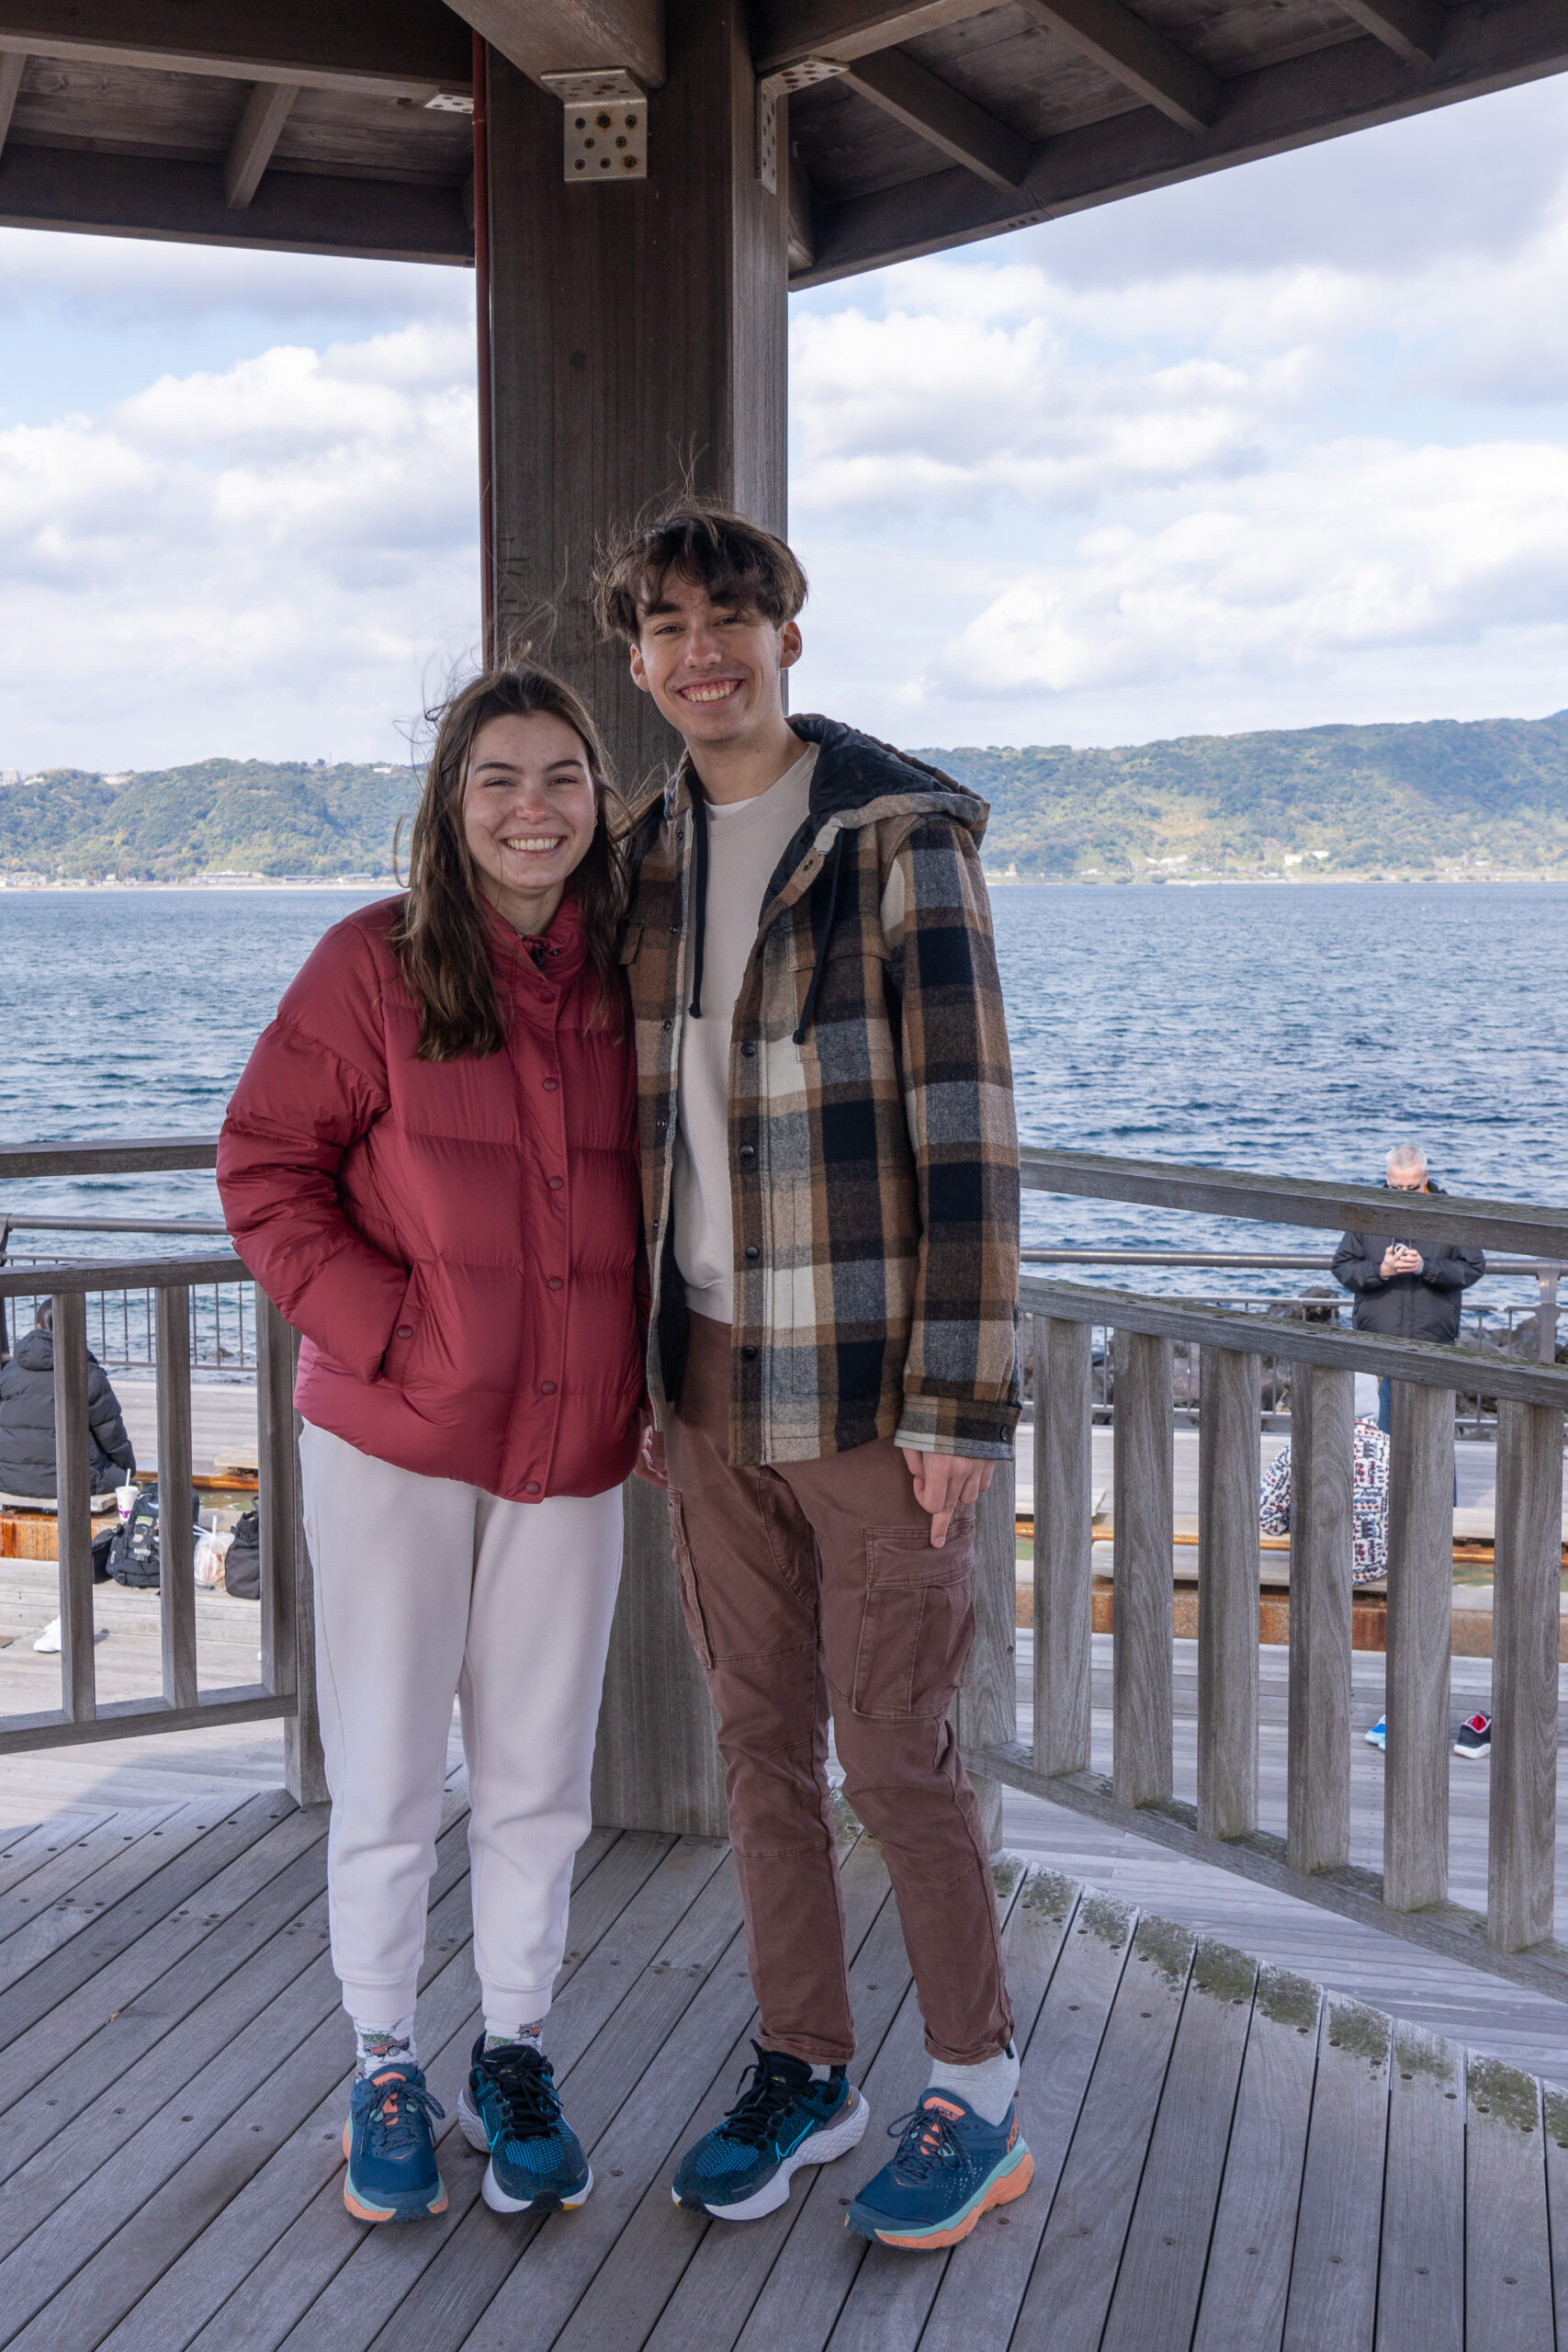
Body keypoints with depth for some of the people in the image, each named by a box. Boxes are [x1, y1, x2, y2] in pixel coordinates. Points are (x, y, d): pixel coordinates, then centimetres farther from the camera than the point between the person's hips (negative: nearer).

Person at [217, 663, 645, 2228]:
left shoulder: (628, 979, 3)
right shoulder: (375, 965, -7)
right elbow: (266, 1174, -6)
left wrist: (649, 1375, 4)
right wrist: (387, 1331, -15)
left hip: (571, 1449, 3)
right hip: (392, 1440, -3)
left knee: (538, 1774, 12)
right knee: (386, 1773, 8)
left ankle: (512, 2060, 30)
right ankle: (383, 2069, 26)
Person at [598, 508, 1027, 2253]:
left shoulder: (901, 840, -11)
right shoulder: (650, 861, 9)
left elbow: (966, 1130, -13)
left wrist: (963, 1397, -16)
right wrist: (644, 1364, 12)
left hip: (867, 1379, -6)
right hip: (710, 1375, 6)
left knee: (892, 1750, 3)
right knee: (758, 1735, 13)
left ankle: (977, 2096, 22)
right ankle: (802, 2069, 29)